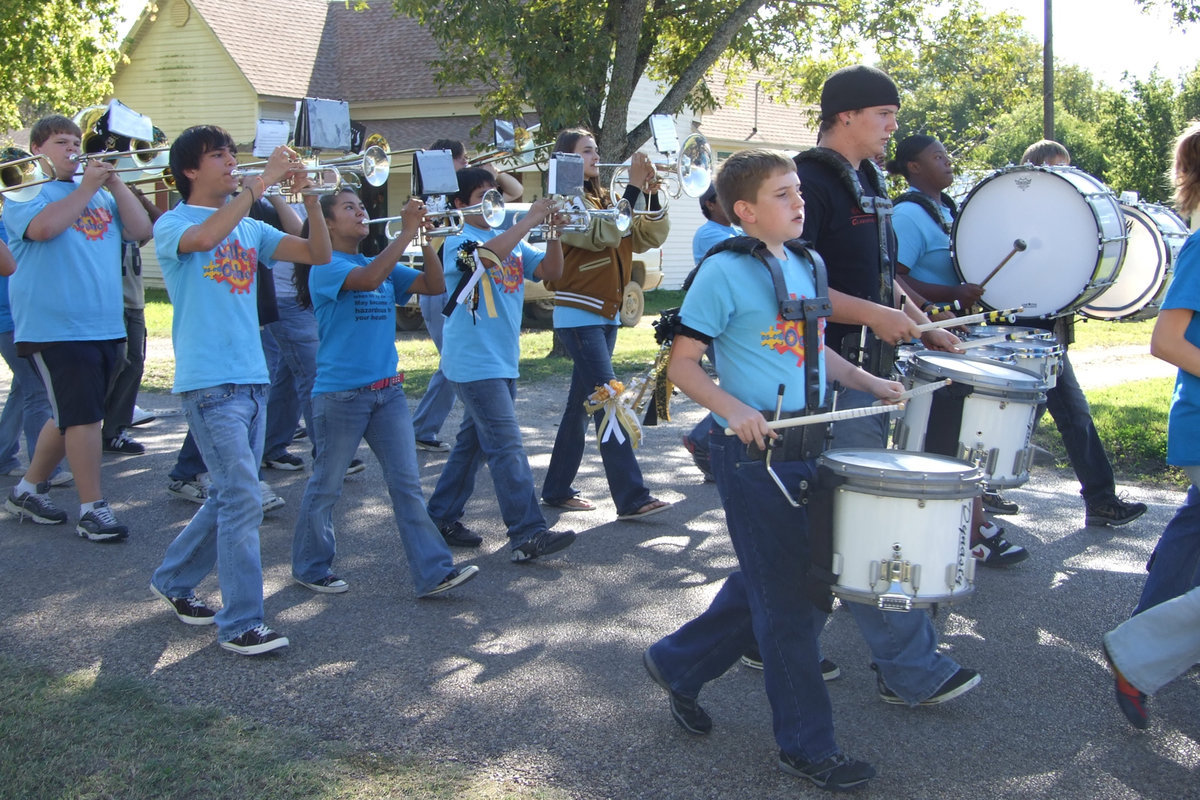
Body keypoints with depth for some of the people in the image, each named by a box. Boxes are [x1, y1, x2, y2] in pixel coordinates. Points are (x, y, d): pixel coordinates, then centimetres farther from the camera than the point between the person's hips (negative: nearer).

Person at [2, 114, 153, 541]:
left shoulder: (101, 193, 17)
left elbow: (140, 230, 6)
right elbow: (43, 227, -21)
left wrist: (114, 184, -3)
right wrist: (87, 187, -14)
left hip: (105, 326, 7)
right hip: (56, 326, -7)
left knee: (70, 416, 15)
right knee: (83, 417, -9)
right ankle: (93, 510, -2)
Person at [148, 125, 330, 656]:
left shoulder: (250, 228, 15)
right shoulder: (173, 224, -3)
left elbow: (319, 254, 6)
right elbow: (205, 238, -28)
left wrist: (308, 197, -7)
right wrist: (261, 181, -25)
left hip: (252, 378, 7)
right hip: (210, 381, -7)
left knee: (231, 497, 14)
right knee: (242, 500, -12)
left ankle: (174, 580, 34)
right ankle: (240, 624, -4)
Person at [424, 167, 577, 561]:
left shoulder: (510, 241, 16)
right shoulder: (458, 240, -8)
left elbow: (550, 270, 6)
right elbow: (487, 256, -30)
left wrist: (553, 232, -11)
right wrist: (530, 219, -25)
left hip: (503, 362, 8)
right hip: (474, 362, -8)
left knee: (473, 443, 14)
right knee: (507, 447, -13)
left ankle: (442, 518, 25)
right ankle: (528, 535, -15)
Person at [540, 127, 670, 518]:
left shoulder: (604, 200, 16)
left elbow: (650, 237, 8)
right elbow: (603, 235, -23)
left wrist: (652, 194, -6)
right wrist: (633, 187, -21)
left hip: (606, 314, 8)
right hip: (578, 314, -8)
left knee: (582, 403, 11)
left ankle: (557, 489, 20)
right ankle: (632, 498, -16)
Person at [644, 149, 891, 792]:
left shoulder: (806, 264, 11)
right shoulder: (724, 270, -11)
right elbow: (682, 364, -11)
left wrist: (874, 385, 9)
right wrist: (732, 409, -26)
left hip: (804, 447, 8)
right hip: (752, 452, -8)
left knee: (768, 582, 17)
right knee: (787, 595, 0)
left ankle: (677, 664, 36)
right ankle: (807, 745, 13)